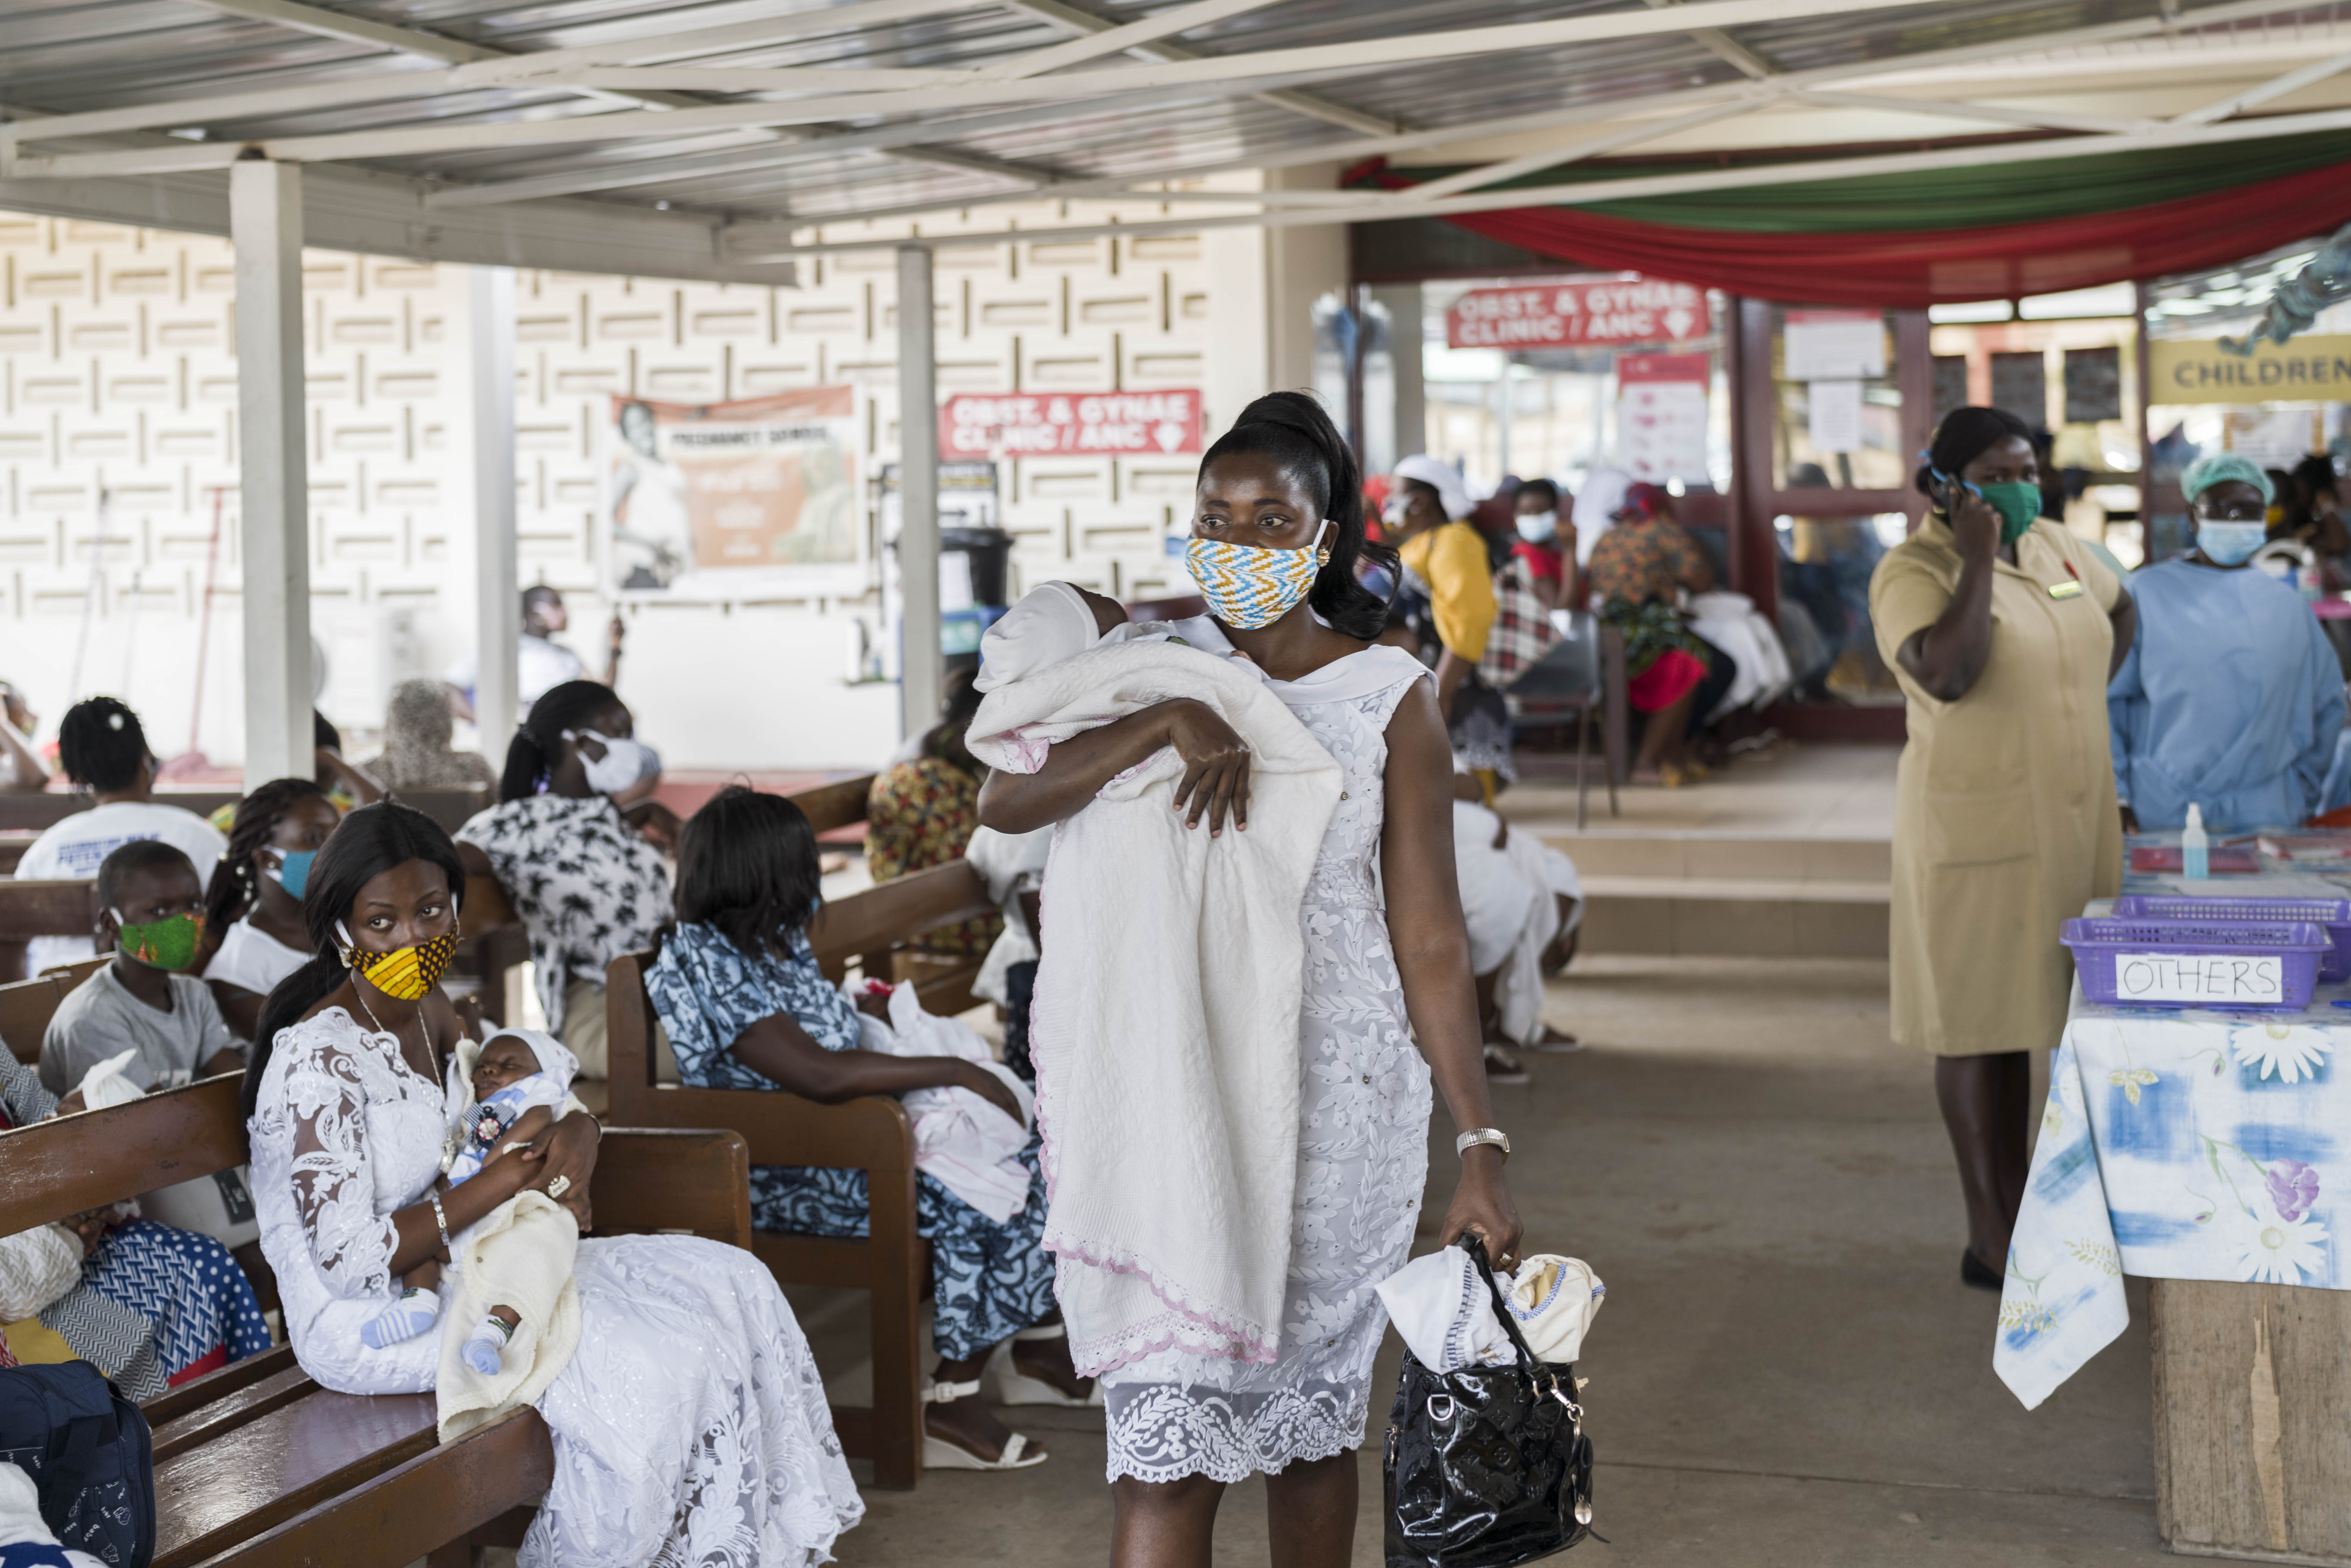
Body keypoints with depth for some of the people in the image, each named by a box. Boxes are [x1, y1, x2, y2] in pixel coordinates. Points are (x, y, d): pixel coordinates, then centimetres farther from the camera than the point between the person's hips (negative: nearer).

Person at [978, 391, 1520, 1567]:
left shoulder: (1390, 696, -3)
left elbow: (1430, 939, -4)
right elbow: (1003, 804, -12)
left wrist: (1479, 1146, -8)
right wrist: (1170, 721, -25)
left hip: (1336, 1085, -1)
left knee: (1313, 1404, 13)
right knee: (1167, 1422, -3)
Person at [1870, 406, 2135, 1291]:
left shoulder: (2057, 549, 10)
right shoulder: (1914, 570, -11)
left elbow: (2121, 611, 30)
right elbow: (1946, 673, -28)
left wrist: (2082, 701, 16)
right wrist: (1979, 556, -22)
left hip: (2075, 823, 7)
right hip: (1978, 833, -7)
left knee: (2041, 1012, 11)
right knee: (1981, 1027, -1)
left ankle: (2019, 1216, 22)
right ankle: (1991, 1240, 5)